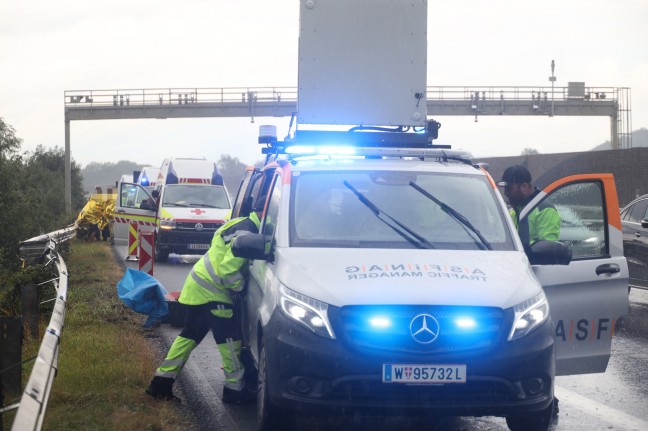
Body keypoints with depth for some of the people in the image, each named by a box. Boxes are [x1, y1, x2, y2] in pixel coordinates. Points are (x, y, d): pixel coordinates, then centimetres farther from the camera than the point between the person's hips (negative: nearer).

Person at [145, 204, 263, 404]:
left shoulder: (239, 224, 14)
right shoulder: (246, 233, -19)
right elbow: (228, 270, -24)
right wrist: (242, 286, -10)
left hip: (197, 288, 10)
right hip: (211, 292, -10)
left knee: (189, 337, 14)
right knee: (231, 338, -2)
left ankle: (161, 382, 16)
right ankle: (235, 389, 5)